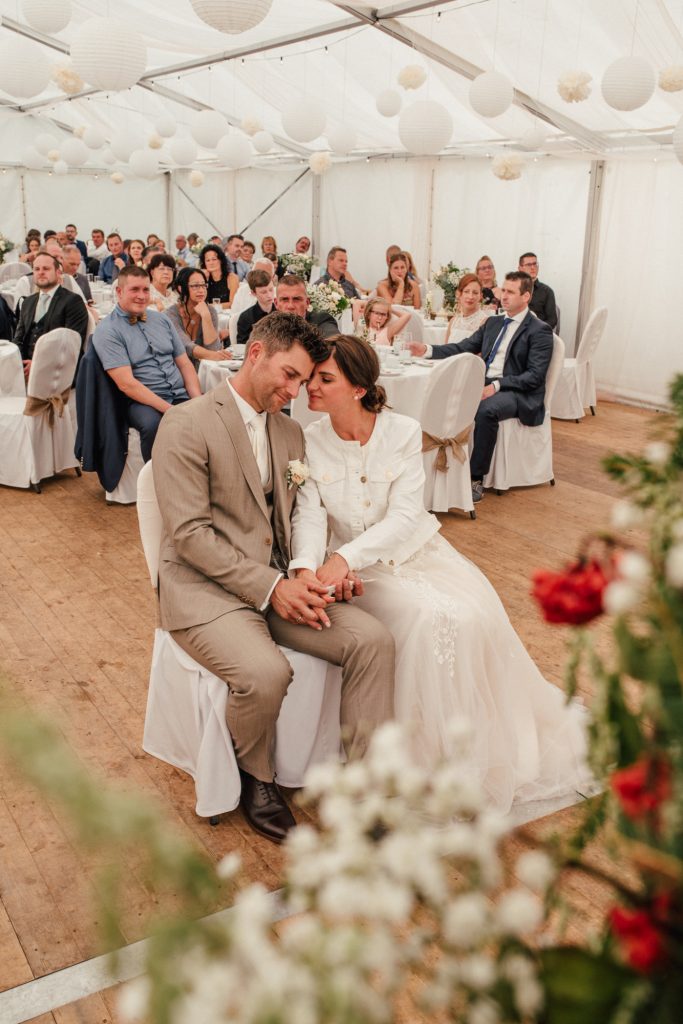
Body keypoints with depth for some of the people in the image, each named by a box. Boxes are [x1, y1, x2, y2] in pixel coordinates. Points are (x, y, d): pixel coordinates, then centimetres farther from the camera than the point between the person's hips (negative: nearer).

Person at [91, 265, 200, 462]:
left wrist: (198, 401, -4)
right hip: (143, 401, -5)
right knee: (154, 424, -38)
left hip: (181, 395, 5)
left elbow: (184, 364, 15)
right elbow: (126, 384, -13)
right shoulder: (107, 331, -3)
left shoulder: (161, 319, 15)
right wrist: (169, 410, -21)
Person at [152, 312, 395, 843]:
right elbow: (190, 533, -15)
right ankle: (256, 779, 0)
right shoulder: (187, 425, -8)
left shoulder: (290, 432, 14)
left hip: (279, 582, 7)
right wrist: (270, 587, -20)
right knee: (264, 674, -32)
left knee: (374, 640, -15)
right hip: (205, 587, -6)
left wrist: (314, 571, -6)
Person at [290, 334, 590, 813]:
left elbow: (403, 517, -17)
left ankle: (485, 750, 2)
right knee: (427, 617, -29)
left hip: (414, 551, 1)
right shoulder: (311, 441, -5)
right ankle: (431, 756, -8)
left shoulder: (403, 432, -9)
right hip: (355, 567, -1)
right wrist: (306, 566, -35)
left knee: (472, 615, -23)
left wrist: (346, 557, -33)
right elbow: (309, 514, -13)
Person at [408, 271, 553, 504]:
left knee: (486, 411, -36)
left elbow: (535, 376, -11)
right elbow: (463, 348, 14)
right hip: (485, 385, 6)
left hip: (517, 393, -6)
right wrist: (427, 350, -2)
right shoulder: (492, 323, 19)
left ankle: (476, 479, -27)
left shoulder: (539, 331, -2)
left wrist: (497, 386, -22)